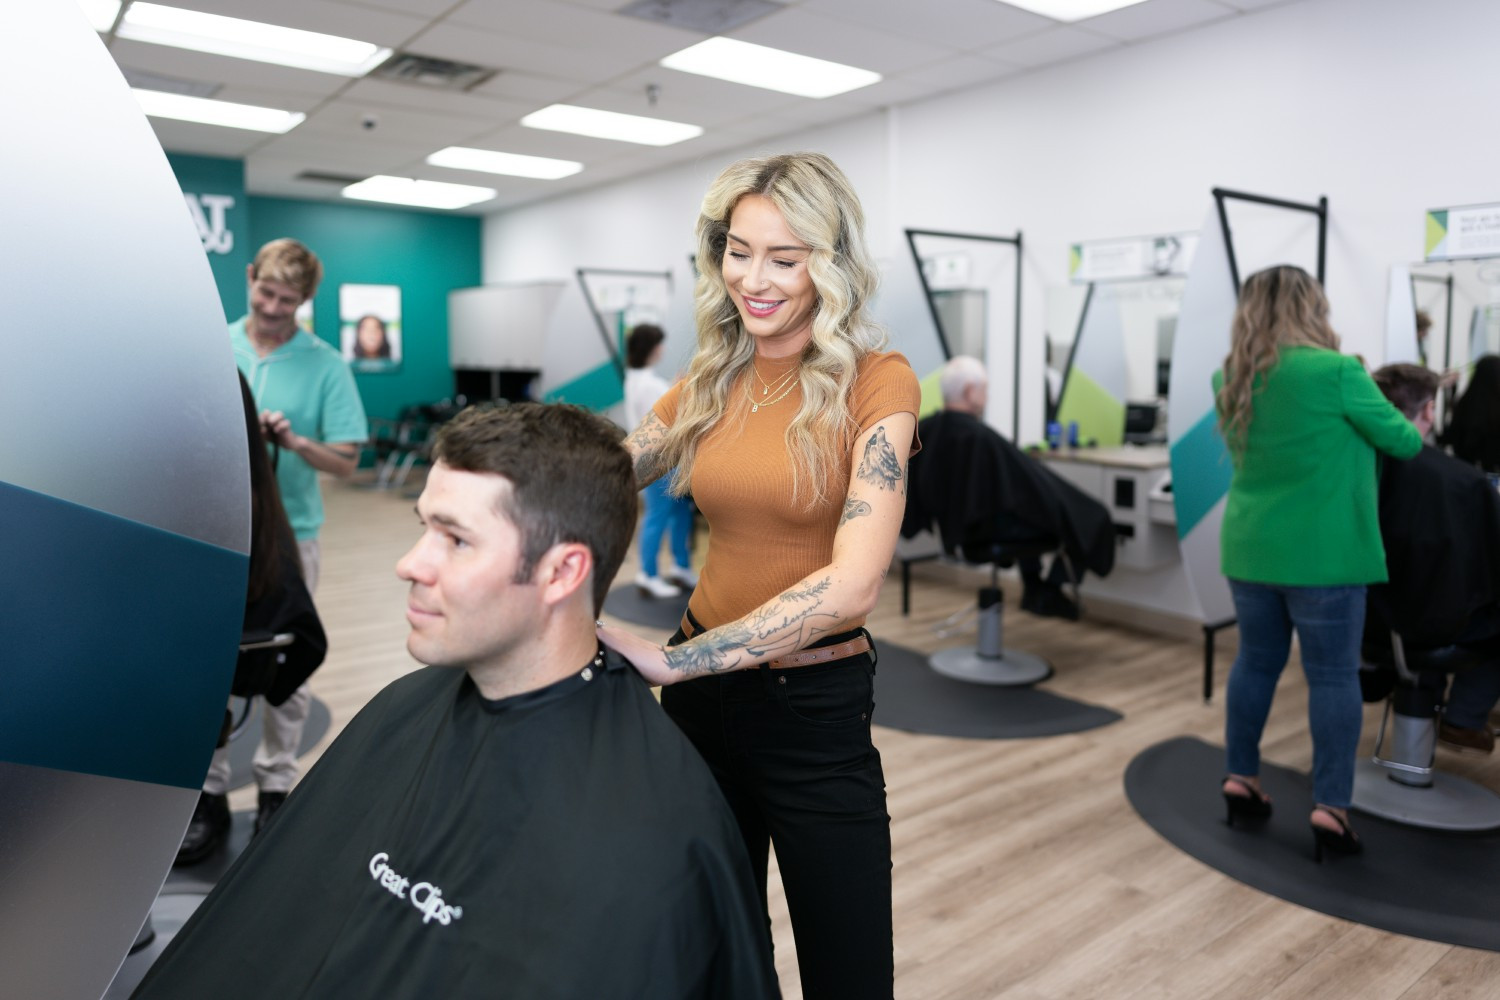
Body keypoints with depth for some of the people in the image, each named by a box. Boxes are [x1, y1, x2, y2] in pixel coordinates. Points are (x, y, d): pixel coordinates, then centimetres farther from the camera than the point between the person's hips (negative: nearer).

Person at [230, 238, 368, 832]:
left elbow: (345, 461, -7)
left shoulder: (325, 365, -4)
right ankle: (207, 786, 21)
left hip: (290, 534, -1)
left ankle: (276, 784, 23)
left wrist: (294, 442, -23)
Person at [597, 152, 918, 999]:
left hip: (817, 706, -4)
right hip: (705, 690, 5)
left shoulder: (875, 381, -13)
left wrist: (669, 661, -30)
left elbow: (854, 581, -24)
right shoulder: (711, 381, 3)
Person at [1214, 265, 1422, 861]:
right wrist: (1414, 434, 22)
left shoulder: (1231, 380, 5)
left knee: (1255, 663, 15)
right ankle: (1330, 808, 8)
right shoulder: (1335, 371, -13)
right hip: (1321, 556, -6)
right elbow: (1401, 439, 1)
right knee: (1333, 677, 3)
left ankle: (1241, 781, 23)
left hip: (1249, 551, 6)